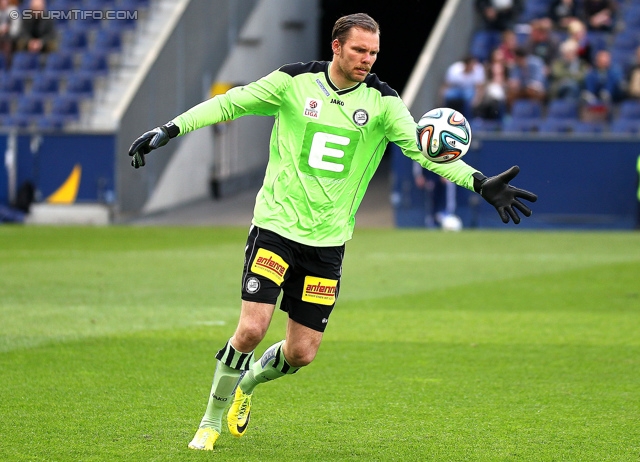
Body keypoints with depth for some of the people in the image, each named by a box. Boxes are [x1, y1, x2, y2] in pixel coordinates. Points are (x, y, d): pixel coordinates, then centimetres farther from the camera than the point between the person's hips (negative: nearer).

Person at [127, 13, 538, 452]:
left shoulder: (382, 102, -2)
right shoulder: (294, 81, -5)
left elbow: (423, 148, -8)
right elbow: (231, 103, 2)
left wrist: (480, 183, -20)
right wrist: (169, 130, -6)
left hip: (328, 240, 2)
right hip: (276, 225, -2)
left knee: (301, 353, 1)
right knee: (251, 329, -15)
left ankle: (248, 381, 35)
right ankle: (212, 420, 8)